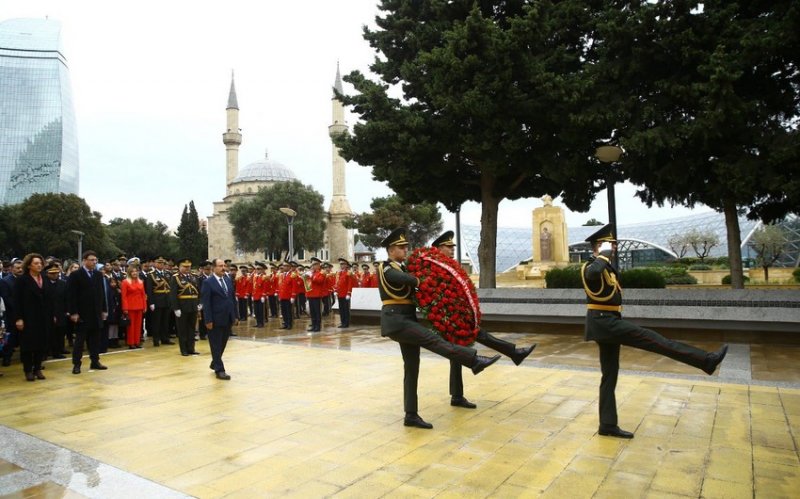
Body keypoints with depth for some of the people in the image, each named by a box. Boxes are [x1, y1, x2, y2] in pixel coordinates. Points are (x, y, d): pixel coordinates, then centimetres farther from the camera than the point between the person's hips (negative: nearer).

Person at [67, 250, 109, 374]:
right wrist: (73, 312, -14)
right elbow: (71, 295, -10)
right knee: (80, 340, 2)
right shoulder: (75, 275, -6)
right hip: (82, 314, -5)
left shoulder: (98, 275, 10)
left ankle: (95, 362, 17)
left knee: (95, 339, 9)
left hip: (96, 313, 5)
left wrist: (104, 310, 9)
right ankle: (76, 364, 8)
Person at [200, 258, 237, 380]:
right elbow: (206, 303, -12)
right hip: (216, 319, -6)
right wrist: (208, 320, -16)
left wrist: (235, 316, 10)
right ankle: (219, 370, 7)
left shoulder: (229, 280, 10)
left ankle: (215, 364, 34)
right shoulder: (208, 283, -9)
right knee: (216, 345, 2)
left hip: (228, 319, 6)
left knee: (222, 344, 16)